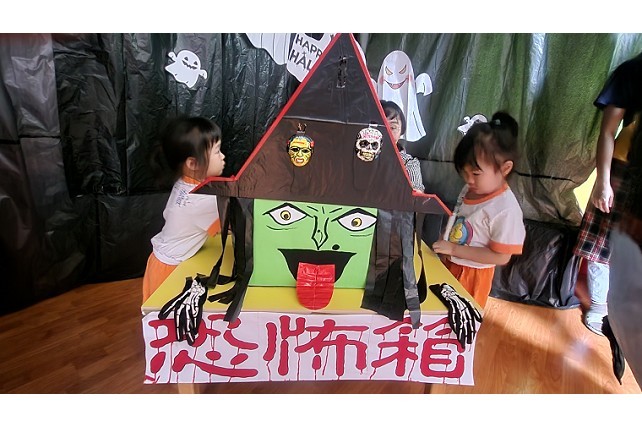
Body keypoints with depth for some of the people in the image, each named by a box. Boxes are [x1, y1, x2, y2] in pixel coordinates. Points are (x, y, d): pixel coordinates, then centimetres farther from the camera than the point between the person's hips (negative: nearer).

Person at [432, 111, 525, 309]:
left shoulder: (505, 209, -26)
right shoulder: (469, 190, -4)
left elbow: (501, 257, -24)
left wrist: (454, 249, -25)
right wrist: (445, 247, -5)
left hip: (472, 273, -6)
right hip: (449, 264, 7)